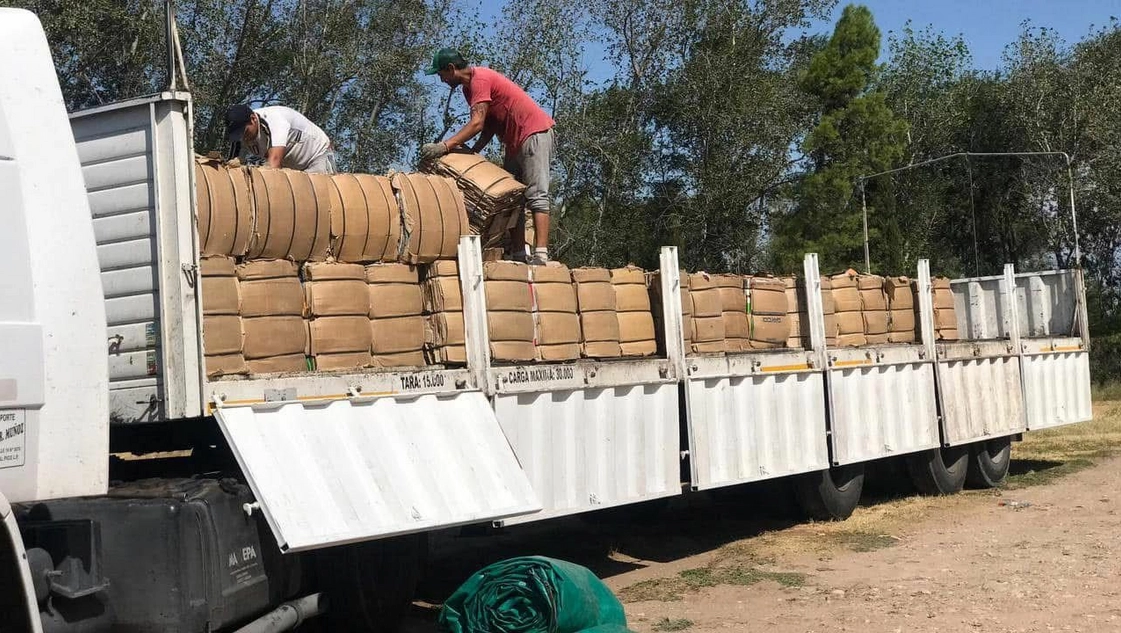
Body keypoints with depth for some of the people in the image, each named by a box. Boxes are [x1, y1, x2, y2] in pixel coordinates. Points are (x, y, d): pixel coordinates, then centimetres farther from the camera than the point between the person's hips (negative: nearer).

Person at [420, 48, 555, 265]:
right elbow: (489, 126, 10)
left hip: (534, 133, -11)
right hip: (516, 141, 11)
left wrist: (444, 146, -33)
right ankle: (517, 254, 6)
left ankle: (541, 255, -25)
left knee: (536, 196, -18)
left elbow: (477, 124, -28)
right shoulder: (469, 86, 14)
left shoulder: (480, 79, -17)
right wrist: (472, 153, -3)